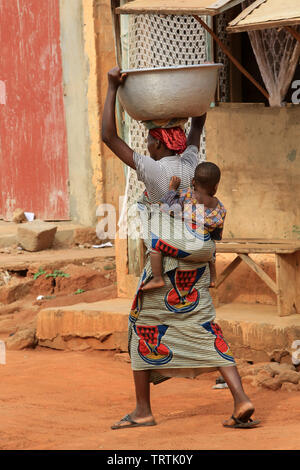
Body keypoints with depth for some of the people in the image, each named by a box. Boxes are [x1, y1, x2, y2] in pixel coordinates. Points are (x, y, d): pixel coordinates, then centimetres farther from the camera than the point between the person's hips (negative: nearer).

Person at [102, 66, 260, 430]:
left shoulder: (152, 169, -12)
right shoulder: (191, 162, 4)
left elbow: (108, 135, -11)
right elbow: (198, 125, 23)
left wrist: (113, 88, -7)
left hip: (166, 260, -6)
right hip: (198, 260, 6)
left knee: (144, 328, 8)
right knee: (204, 329, 5)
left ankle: (143, 410, 10)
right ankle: (241, 400, -10)